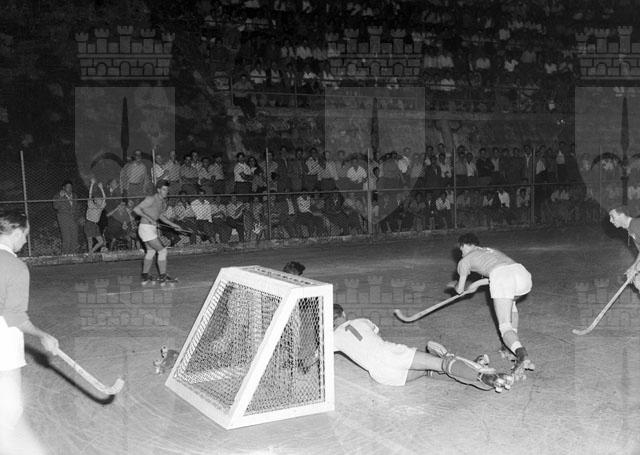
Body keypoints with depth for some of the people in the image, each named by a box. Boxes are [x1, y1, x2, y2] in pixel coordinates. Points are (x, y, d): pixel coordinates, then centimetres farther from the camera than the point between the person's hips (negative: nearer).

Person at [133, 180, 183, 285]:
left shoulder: (163, 202, 9)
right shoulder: (151, 199, -18)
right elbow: (136, 209, -21)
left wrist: (173, 225, 20)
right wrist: (149, 218, -27)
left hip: (152, 228, 10)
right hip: (146, 228, -10)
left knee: (151, 252, 21)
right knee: (162, 250, -8)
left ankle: (145, 276, 31)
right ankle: (163, 277, -3)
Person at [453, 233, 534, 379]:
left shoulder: (466, 259, 25)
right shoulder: (491, 250, 41)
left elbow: (460, 290, 32)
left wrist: (457, 284, 54)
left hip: (501, 277, -6)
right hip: (522, 272, 6)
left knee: (505, 327, -6)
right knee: (511, 302, 37)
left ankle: (522, 355, -36)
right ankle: (513, 346, 28)